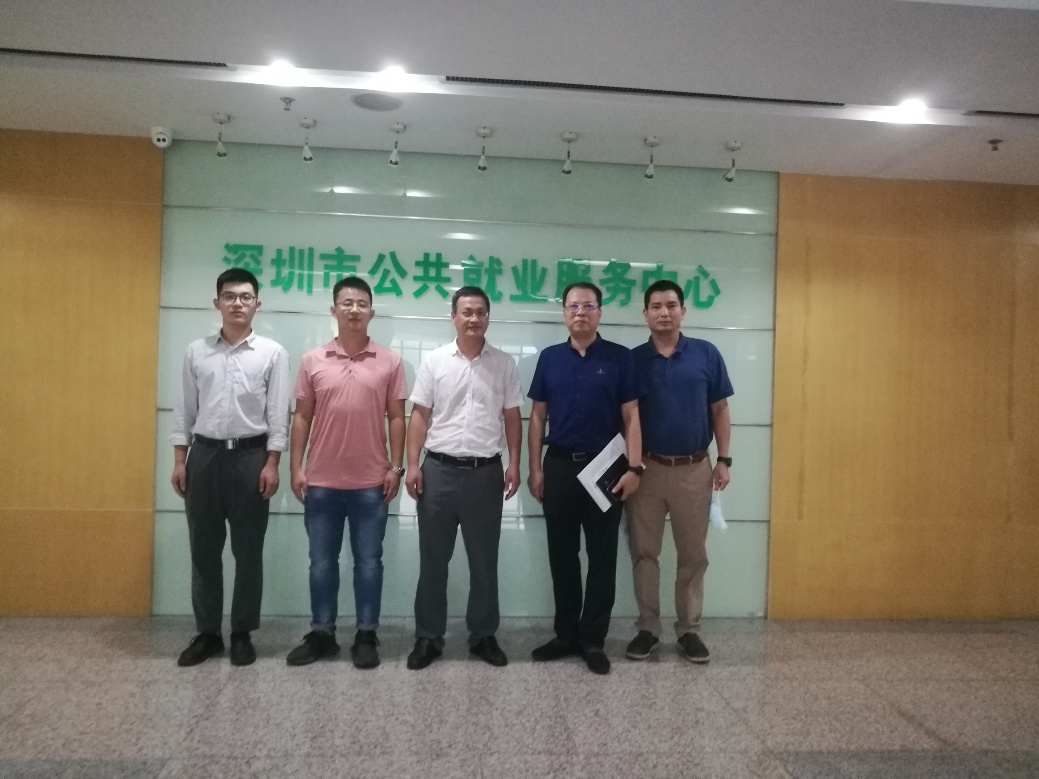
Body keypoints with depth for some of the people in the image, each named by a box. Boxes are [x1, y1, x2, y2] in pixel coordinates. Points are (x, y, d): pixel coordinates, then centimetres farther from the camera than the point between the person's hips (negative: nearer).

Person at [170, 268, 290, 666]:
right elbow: (184, 410, 8)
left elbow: (278, 414, -2)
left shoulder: (272, 353, 0)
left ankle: (242, 634, 19)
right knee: (204, 550, 9)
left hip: (250, 456, -2)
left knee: (248, 551, 6)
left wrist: (271, 464, -8)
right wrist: (179, 461, 3)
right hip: (204, 455, 3)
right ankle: (207, 633, 22)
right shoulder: (196, 351, 8)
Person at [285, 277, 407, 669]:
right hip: (322, 480, 1)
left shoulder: (389, 361, 0)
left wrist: (395, 467, -4)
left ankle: (366, 636, 19)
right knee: (322, 561, 11)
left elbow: (396, 418, 2)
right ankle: (321, 633, 24)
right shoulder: (313, 360, 3)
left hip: (371, 481, -1)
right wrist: (296, 468, 0)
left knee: (368, 561, 7)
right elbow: (302, 417, 5)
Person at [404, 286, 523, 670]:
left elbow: (512, 417, 6)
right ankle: (428, 637, 20)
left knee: (484, 561, 10)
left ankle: (483, 635, 24)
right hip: (439, 469, 0)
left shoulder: (504, 364, 4)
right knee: (433, 559, 8)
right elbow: (419, 415, 2)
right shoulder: (434, 361, 2)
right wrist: (412, 465, -6)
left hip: (485, 471, 1)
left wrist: (514, 464, -2)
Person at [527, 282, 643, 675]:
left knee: (602, 557, 5)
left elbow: (631, 417, -2)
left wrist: (634, 467, -10)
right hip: (560, 466, 2)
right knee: (562, 556, 10)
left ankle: (594, 640, 16)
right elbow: (538, 416, 6)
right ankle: (566, 634, 23)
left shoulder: (620, 358, -1)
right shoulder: (549, 358, 6)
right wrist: (535, 468, 1)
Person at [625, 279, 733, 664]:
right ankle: (647, 628, 21)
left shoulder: (707, 354, -1)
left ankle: (689, 629, 23)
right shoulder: (634, 359, -1)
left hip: (694, 468, 0)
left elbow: (720, 409, 4)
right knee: (644, 552, 7)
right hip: (647, 468, 0)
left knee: (693, 555, 9)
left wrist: (723, 459, -1)